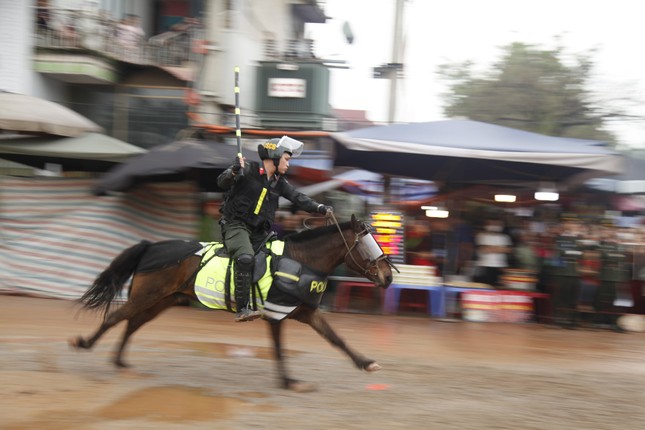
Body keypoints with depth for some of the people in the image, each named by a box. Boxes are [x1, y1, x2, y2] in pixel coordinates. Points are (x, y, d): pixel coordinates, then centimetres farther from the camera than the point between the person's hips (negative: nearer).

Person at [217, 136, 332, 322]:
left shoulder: (279, 182, 14)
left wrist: (319, 208, -4)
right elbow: (222, 183, -17)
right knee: (245, 258, -31)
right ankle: (242, 310, -32)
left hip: (260, 231, 8)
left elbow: (298, 198, 10)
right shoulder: (247, 171, -7)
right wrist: (233, 172, -38)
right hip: (236, 225, -8)